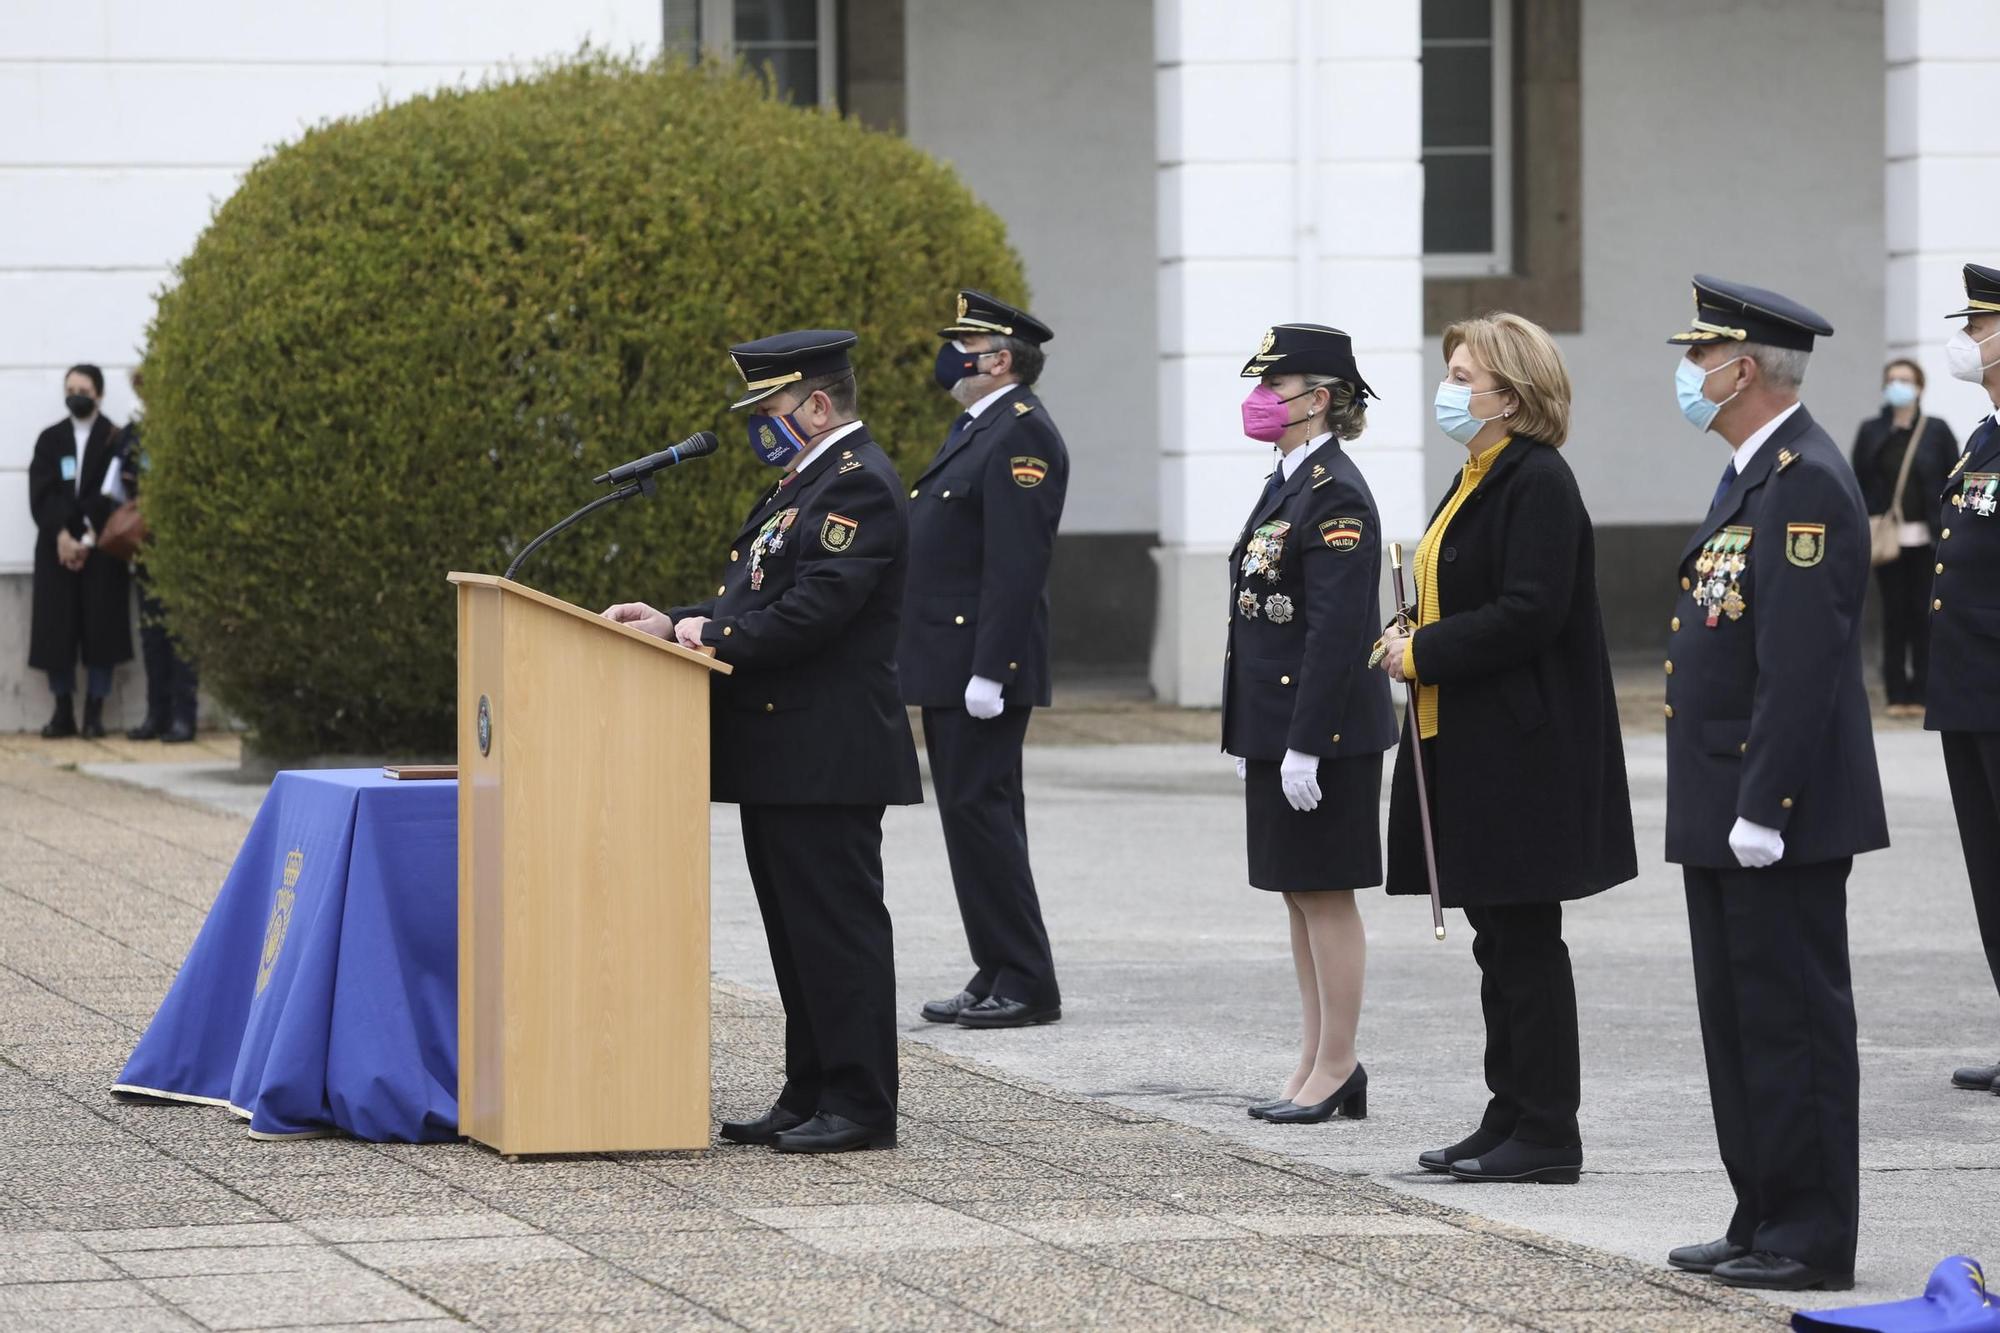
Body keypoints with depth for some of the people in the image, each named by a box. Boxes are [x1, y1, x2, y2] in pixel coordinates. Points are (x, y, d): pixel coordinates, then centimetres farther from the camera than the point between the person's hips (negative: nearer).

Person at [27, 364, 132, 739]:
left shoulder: (115, 440, 2)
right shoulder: (50, 440, 11)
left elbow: (113, 498, -5)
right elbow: (40, 494, 0)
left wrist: (88, 539, -12)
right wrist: (62, 535, -13)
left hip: (101, 548, -2)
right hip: (56, 547, 2)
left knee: (100, 626, -4)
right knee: (56, 629, -1)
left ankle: (94, 712, 1)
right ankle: (63, 711, 5)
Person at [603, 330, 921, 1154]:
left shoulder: (859, 486, -15)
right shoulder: (805, 482, 19)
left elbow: (814, 610, -23)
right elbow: (758, 596, 21)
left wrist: (714, 638, -14)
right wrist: (680, 623, 7)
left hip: (827, 764, -11)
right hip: (782, 758, 11)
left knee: (838, 926, -6)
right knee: (796, 930, 12)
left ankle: (860, 1107, -3)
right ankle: (811, 1096, 18)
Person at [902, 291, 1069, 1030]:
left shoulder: (1021, 433, -14)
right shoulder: (977, 427, 18)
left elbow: (1016, 564, -21)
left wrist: (988, 671, -24)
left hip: (982, 663, -10)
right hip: (947, 664, 10)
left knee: (979, 811, -9)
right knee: (974, 814, 11)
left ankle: (1025, 983, -6)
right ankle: (998, 976, 15)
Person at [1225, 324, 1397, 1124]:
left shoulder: (1336, 496, -16)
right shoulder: (1287, 485, 15)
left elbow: (1338, 629, -21)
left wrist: (1305, 745, -22)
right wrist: (1248, 739, 18)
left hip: (1324, 731, -10)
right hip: (1276, 727, 10)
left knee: (1326, 897, -3)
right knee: (1300, 897, 13)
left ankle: (1335, 1069, 2)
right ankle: (1317, 1064, 18)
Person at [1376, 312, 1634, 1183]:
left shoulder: (1537, 482, -15)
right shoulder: (1477, 480, 16)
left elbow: (1529, 613, -24)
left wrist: (1424, 652, -17)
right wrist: (1412, 644, 5)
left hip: (1524, 750, -10)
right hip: (1470, 746, 10)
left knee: (1525, 941, -5)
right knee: (1501, 941, 13)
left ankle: (1547, 1136, -1)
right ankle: (1510, 1120, 18)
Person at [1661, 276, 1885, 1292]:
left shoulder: (1806, 482, -17)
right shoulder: (1753, 475, 16)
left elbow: (1801, 661, -23)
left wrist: (1764, 808, -24)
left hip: (1783, 812, -10)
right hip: (1726, 811, 10)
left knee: (1795, 1024, -4)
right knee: (1739, 1020, 14)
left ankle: (1811, 1239, 0)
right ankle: (1763, 1222, 20)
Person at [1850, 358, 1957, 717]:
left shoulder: (1936, 431, 2)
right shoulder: (1871, 432, 6)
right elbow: (1859, 482, 6)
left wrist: (1947, 529, -5)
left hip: (1926, 538, -1)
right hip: (1887, 537, 1)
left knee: (1924, 614, 0)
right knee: (1895, 614, 2)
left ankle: (1923, 694, 5)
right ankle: (1897, 694, 5)